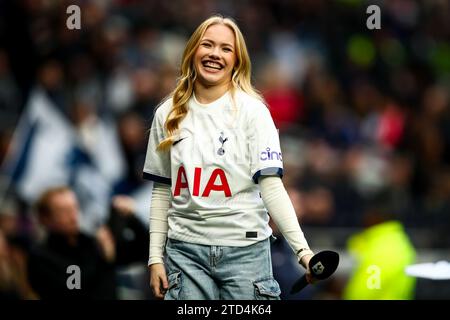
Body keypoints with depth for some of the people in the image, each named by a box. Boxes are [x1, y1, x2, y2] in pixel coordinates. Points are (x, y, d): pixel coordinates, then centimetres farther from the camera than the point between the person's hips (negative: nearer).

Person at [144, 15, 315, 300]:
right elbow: (162, 191, 12)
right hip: (185, 250, 2)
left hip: (245, 248, -2)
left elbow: (271, 186, -8)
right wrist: (155, 257, 6)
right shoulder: (168, 115, 8)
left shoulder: (252, 111, -2)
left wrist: (302, 250, -19)